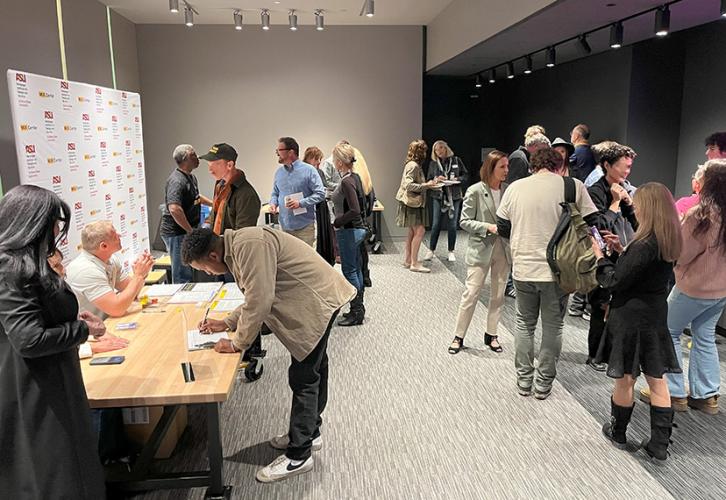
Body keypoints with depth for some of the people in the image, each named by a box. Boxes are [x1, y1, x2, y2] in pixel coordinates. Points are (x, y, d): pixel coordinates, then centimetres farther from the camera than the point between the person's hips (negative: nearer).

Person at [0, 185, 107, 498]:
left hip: (49, 385, 10)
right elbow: (29, 339, -27)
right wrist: (83, 330, -14)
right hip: (35, 397, -10)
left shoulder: (25, 262, 7)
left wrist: (73, 318, 7)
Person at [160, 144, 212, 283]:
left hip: (186, 231, 10)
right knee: (182, 276, -4)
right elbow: (174, 209, -33)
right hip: (176, 233, -10)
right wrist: (191, 231, -26)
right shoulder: (177, 180, -21)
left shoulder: (190, 176, 13)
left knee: (189, 271, 19)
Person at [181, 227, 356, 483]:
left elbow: (260, 301, -26)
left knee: (303, 377, -4)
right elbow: (256, 297, 17)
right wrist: (227, 323, 11)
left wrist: (237, 343, -15)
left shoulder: (249, 245, -25)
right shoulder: (237, 247, 8)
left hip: (318, 301, -10)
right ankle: (309, 433, 37)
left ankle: (298, 456, 8)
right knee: (313, 370, 21)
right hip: (314, 299, 11)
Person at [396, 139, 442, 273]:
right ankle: (414, 263, -7)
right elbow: (409, 185, -25)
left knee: (413, 231, 14)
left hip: (415, 203, 11)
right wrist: (426, 185, -24)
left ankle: (408, 260, 21)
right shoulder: (413, 165, -16)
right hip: (412, 203, -11)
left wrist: (431, 182, 16)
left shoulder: (415, 165, 15)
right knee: (420, 231, -10)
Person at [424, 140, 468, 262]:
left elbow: (466, 176, 7)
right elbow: (428, 180, 5)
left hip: (454, 197, 0)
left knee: (452, 225, 4)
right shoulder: (433, 163, 5)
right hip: (438, 197, 0)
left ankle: (451, 252, 16)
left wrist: (457, 179, -12)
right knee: (435, 225, 1)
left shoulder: (456, 160, 3)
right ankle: (431, 250, 12)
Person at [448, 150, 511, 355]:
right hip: (481, 249, -4)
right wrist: (488, 227, -20)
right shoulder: (475, 191, -10)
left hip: (503, 249, 4)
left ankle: (491, 334, 29)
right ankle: (458, 336, 14)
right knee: (471, 294, 0)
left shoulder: (509, 190, 2)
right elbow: (465, 221, -8)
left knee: (498, 295, 13)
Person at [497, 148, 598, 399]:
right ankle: (543, 384, 24)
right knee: (553, 326, 14)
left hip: (523, 268, 2)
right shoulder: (574, 186, -7)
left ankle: (524, 380, 27)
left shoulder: (515, 187, -1)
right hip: (557, 270, -1)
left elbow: (502, 228, 5)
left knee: (525, 323, 19)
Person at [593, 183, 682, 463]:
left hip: (631, 318, -8)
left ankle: (618, 433, 29)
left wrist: (600, 256, -6)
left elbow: (614, 282, -19)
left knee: (624, 378, 10)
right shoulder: (669, 242, 3)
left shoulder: (644, 245, -23)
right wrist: (620, 251, 8)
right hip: (656, 316, 8)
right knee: (656, 379, 12)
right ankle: (659, 446, 20)